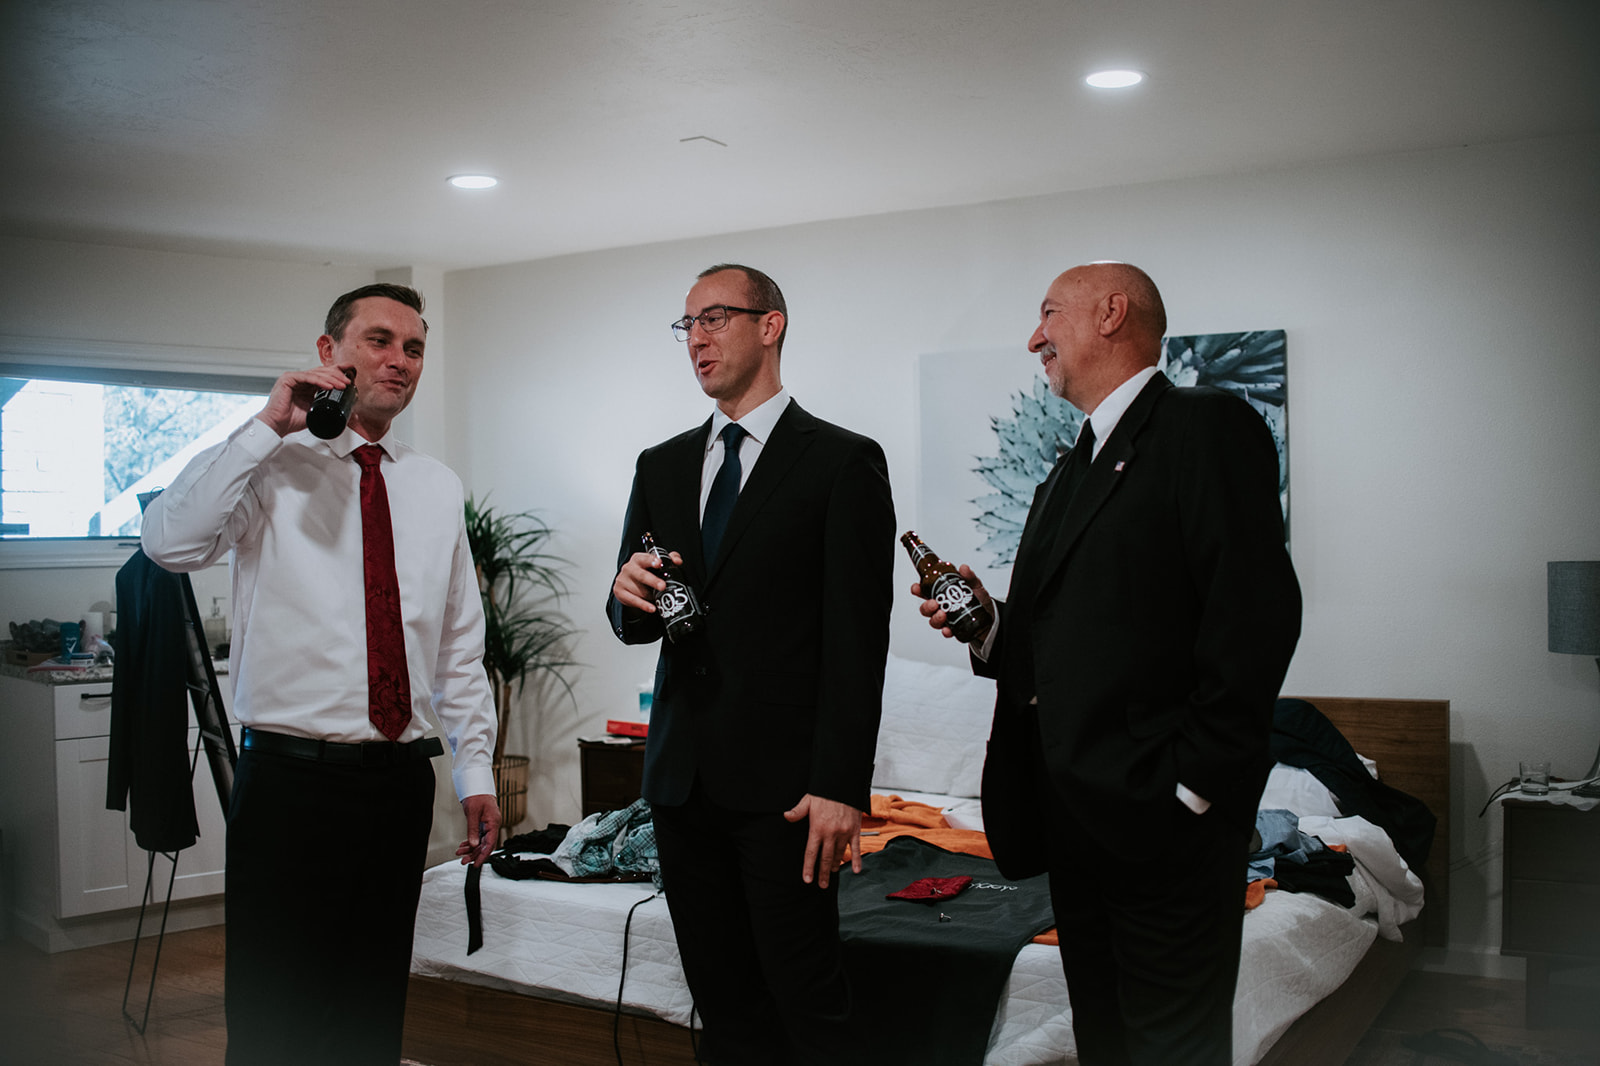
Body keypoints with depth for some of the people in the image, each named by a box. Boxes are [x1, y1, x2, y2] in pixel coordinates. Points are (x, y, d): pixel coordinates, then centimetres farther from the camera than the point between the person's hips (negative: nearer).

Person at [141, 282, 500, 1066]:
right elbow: (169, 543, -22)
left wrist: (475, 772, 9)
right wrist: (267, 426, -20)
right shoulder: (272, 468, -2)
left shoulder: (437, 488, 11)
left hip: (401, 778, 4)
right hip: (292, 774, -4)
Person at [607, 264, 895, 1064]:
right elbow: (630, 622, 17)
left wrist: (840, 787, -14)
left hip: (785, 785, -5)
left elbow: (857, 638, -8)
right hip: (684, 778, 5)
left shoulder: (843, 462, -3)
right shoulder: (662, 466, 14)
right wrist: (629, 595, -8)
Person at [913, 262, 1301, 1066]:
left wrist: (1192, 785, -20)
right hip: (1077, 820, 8)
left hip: (1163, 821, -8)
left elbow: (1254, 616, -18)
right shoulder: (1067, 475, 21)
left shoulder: (1207, 428, -7)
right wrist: (988, 627, 1)